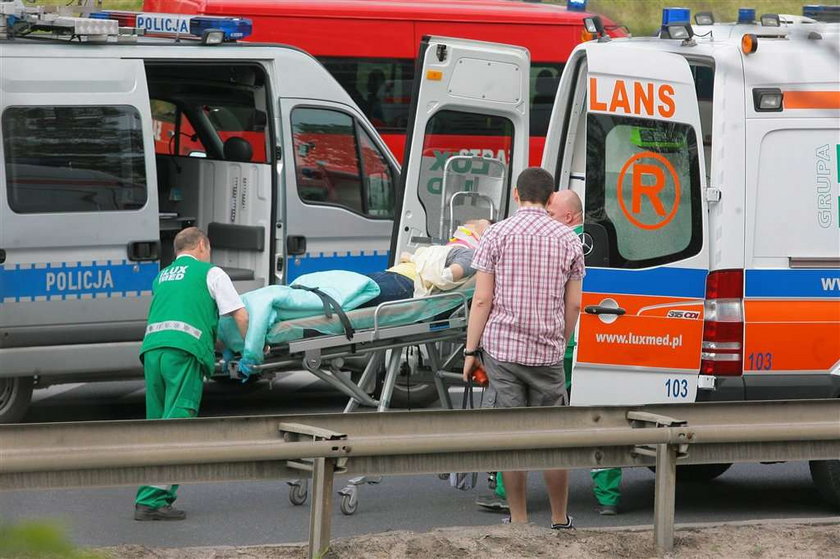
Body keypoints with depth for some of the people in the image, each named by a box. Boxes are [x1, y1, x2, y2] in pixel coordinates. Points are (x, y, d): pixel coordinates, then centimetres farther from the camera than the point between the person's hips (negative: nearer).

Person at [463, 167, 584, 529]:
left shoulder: (497, 235, -3)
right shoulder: (567, 239, 3)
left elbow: (483, 299, -6)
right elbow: (573, 305, 5)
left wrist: (470, 351, 0)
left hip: (501, 347, -1)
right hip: (547, 351, 1)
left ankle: (518, 520, 6)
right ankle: (560, 520, 15)